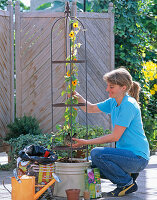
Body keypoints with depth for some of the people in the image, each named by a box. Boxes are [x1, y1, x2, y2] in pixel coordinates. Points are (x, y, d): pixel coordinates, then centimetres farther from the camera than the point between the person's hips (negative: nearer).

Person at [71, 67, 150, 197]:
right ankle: (128, 173, 14)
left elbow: (115, 137, -22)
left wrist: (86, 142, -20)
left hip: (138, 157, -10)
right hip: (127, 153, 10)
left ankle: (128, 183, -9)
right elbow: (91, 109, 18)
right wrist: (79, 98, -3)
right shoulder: (113, 102, 8)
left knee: (97, 154, -24)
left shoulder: (129, 105, -20)